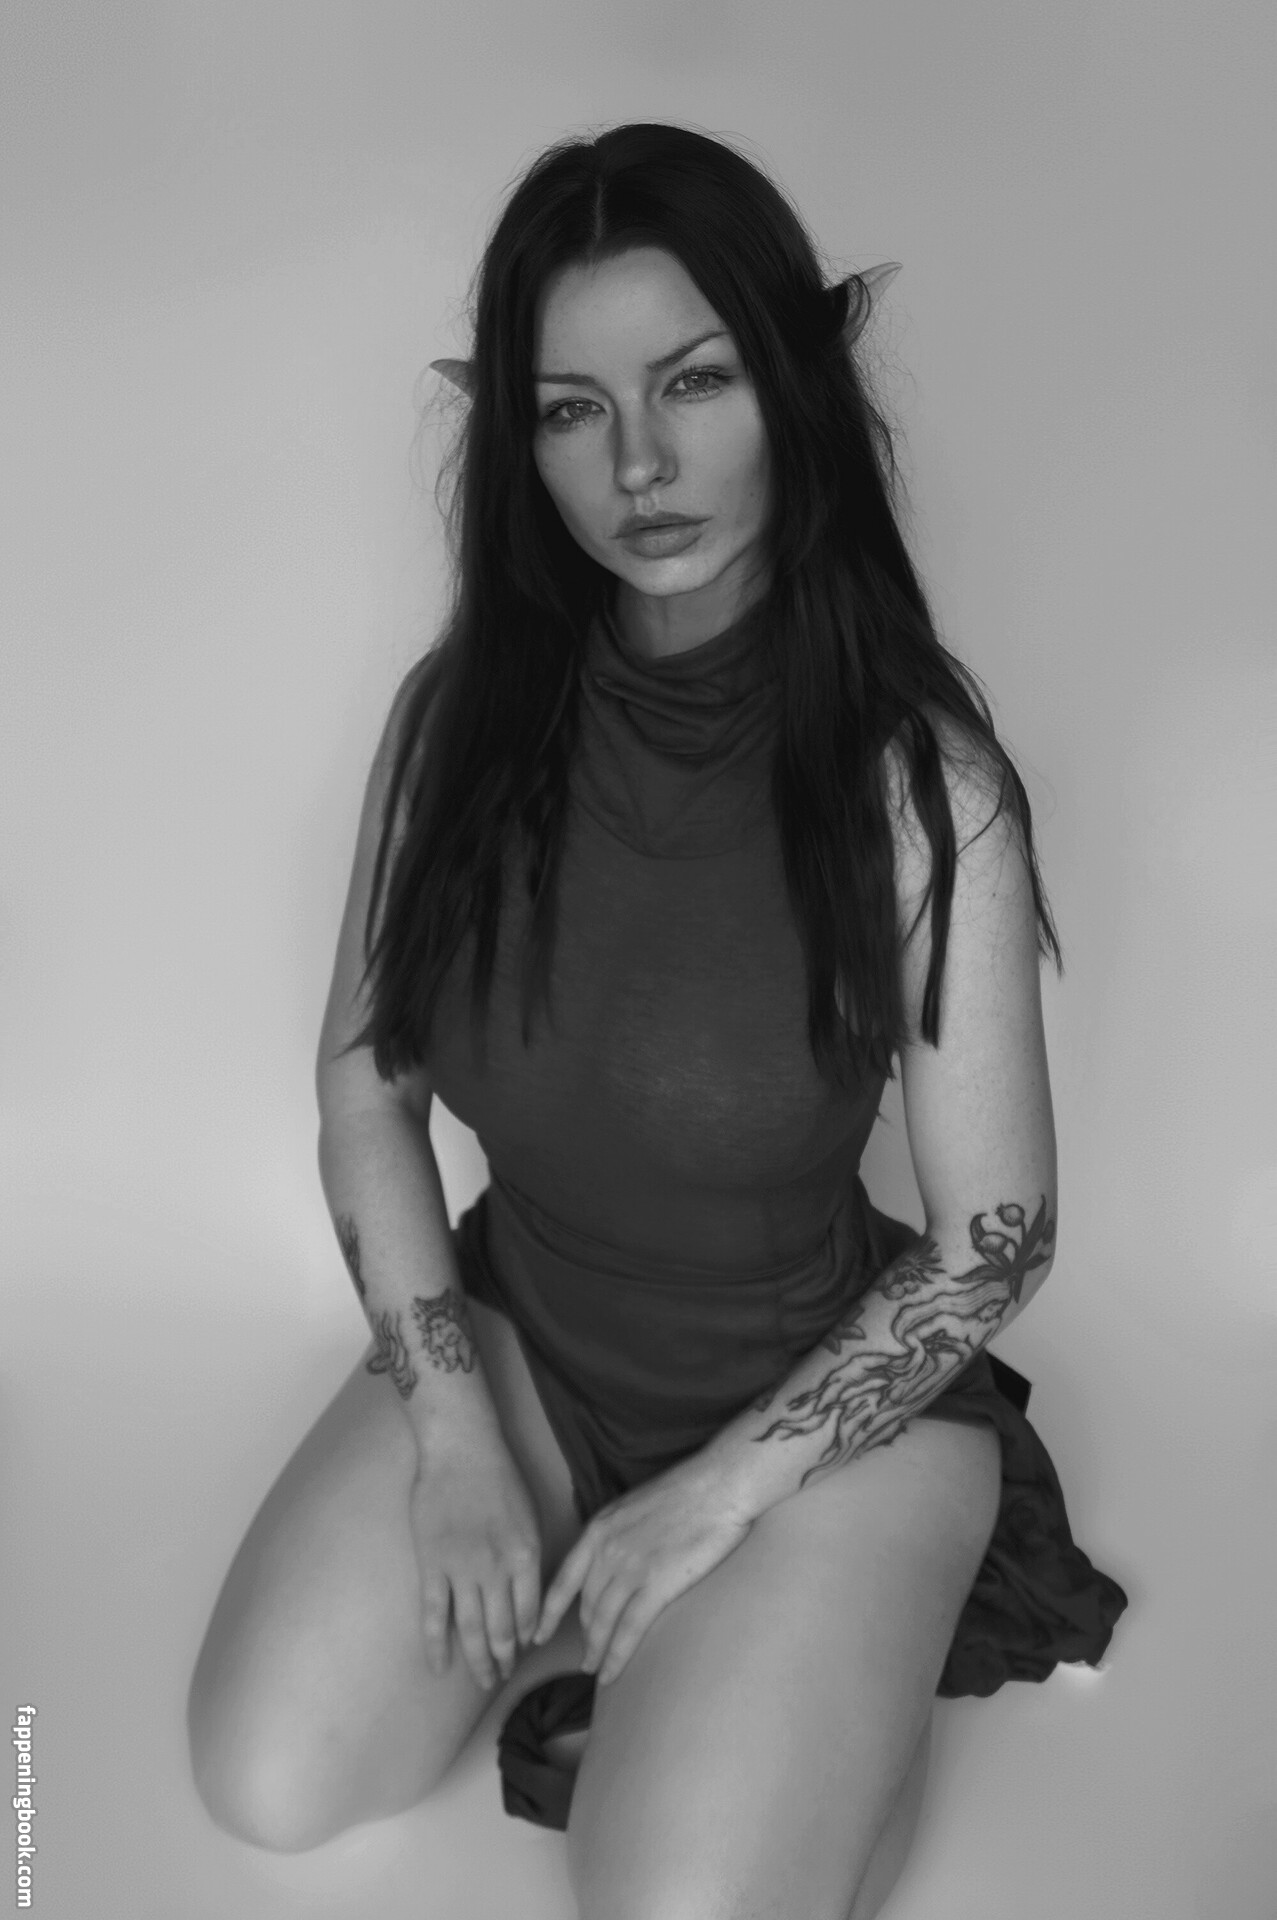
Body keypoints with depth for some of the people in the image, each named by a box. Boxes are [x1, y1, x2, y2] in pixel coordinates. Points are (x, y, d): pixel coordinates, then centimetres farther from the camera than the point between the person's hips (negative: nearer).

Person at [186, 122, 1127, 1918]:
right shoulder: (462, 710, -12)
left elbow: (992, 1250, -13)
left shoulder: (917, 784, -22)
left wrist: (722, 1487, -11)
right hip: (514, 1338, 4)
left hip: (828, 1386, -3)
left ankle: (842, 1640, 13)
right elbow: (365, 1086, -2)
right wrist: (449, 1425, -8)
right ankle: (587, 1570, 18)